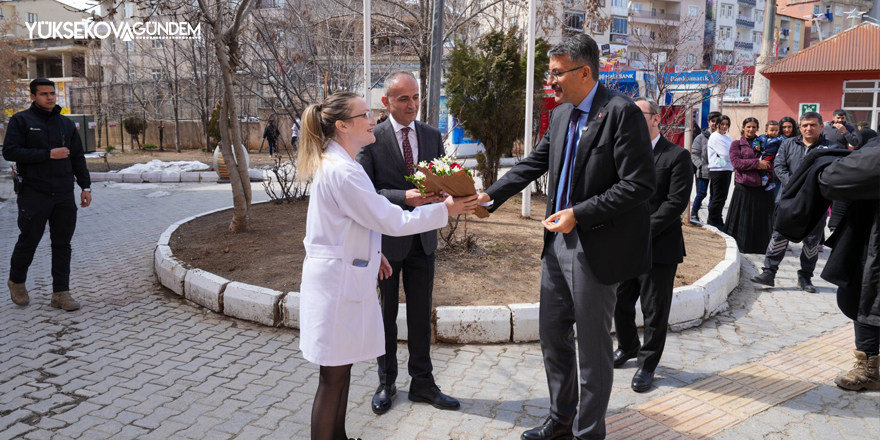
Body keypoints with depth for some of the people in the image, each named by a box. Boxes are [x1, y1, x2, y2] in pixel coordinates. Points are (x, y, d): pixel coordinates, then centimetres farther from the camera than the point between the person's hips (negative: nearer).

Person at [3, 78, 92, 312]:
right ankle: (16, 282, 31)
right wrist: (48, 154, -16)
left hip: (64, 195, 4)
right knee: (28, 241, 6)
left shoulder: (66, 123, 12)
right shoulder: (21, 120, 0)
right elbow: (10, 151, -10)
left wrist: (85, 186, 8)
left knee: (62, 244, 4)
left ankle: (61, 292, 10)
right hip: (34, 194, -4)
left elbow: (78, 158, 14)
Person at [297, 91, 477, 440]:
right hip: (339, 278, -10)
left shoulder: (331, 163, 11)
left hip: (343, 274, 10)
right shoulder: (342, 171, -22)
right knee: (334, 376, 1)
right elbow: (389, 220, -20)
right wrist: (445, 210, -13)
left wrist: (369, 252, 19)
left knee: (341, 370, 19)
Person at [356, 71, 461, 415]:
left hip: (422, 239, 4)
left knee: (421, 313, 12)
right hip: (386, 238, -3)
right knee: (385, 314, 13)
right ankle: (386, 383, 30)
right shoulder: (372, 138, -10)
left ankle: (422, 383, 27)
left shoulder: (432, 136, 5)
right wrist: (404, 198, -27)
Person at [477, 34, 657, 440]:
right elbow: (534, 163, 16)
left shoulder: (621, 112, -15)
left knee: (592, 345, 6)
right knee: (552, 334, 18)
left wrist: (578, 215, -22)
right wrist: (490, 196, 6)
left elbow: (641, 184, -20)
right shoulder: (561, 114, 10)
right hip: (558, 242, 8)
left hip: (595, 247, -8)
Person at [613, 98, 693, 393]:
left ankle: (647, 365, 22)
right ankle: (627, 347, 38)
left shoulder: (677, 156, -5)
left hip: (659, 246, -5)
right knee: (620, 302, 14)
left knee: (655, 312, 5)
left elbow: (677, 202, -12)